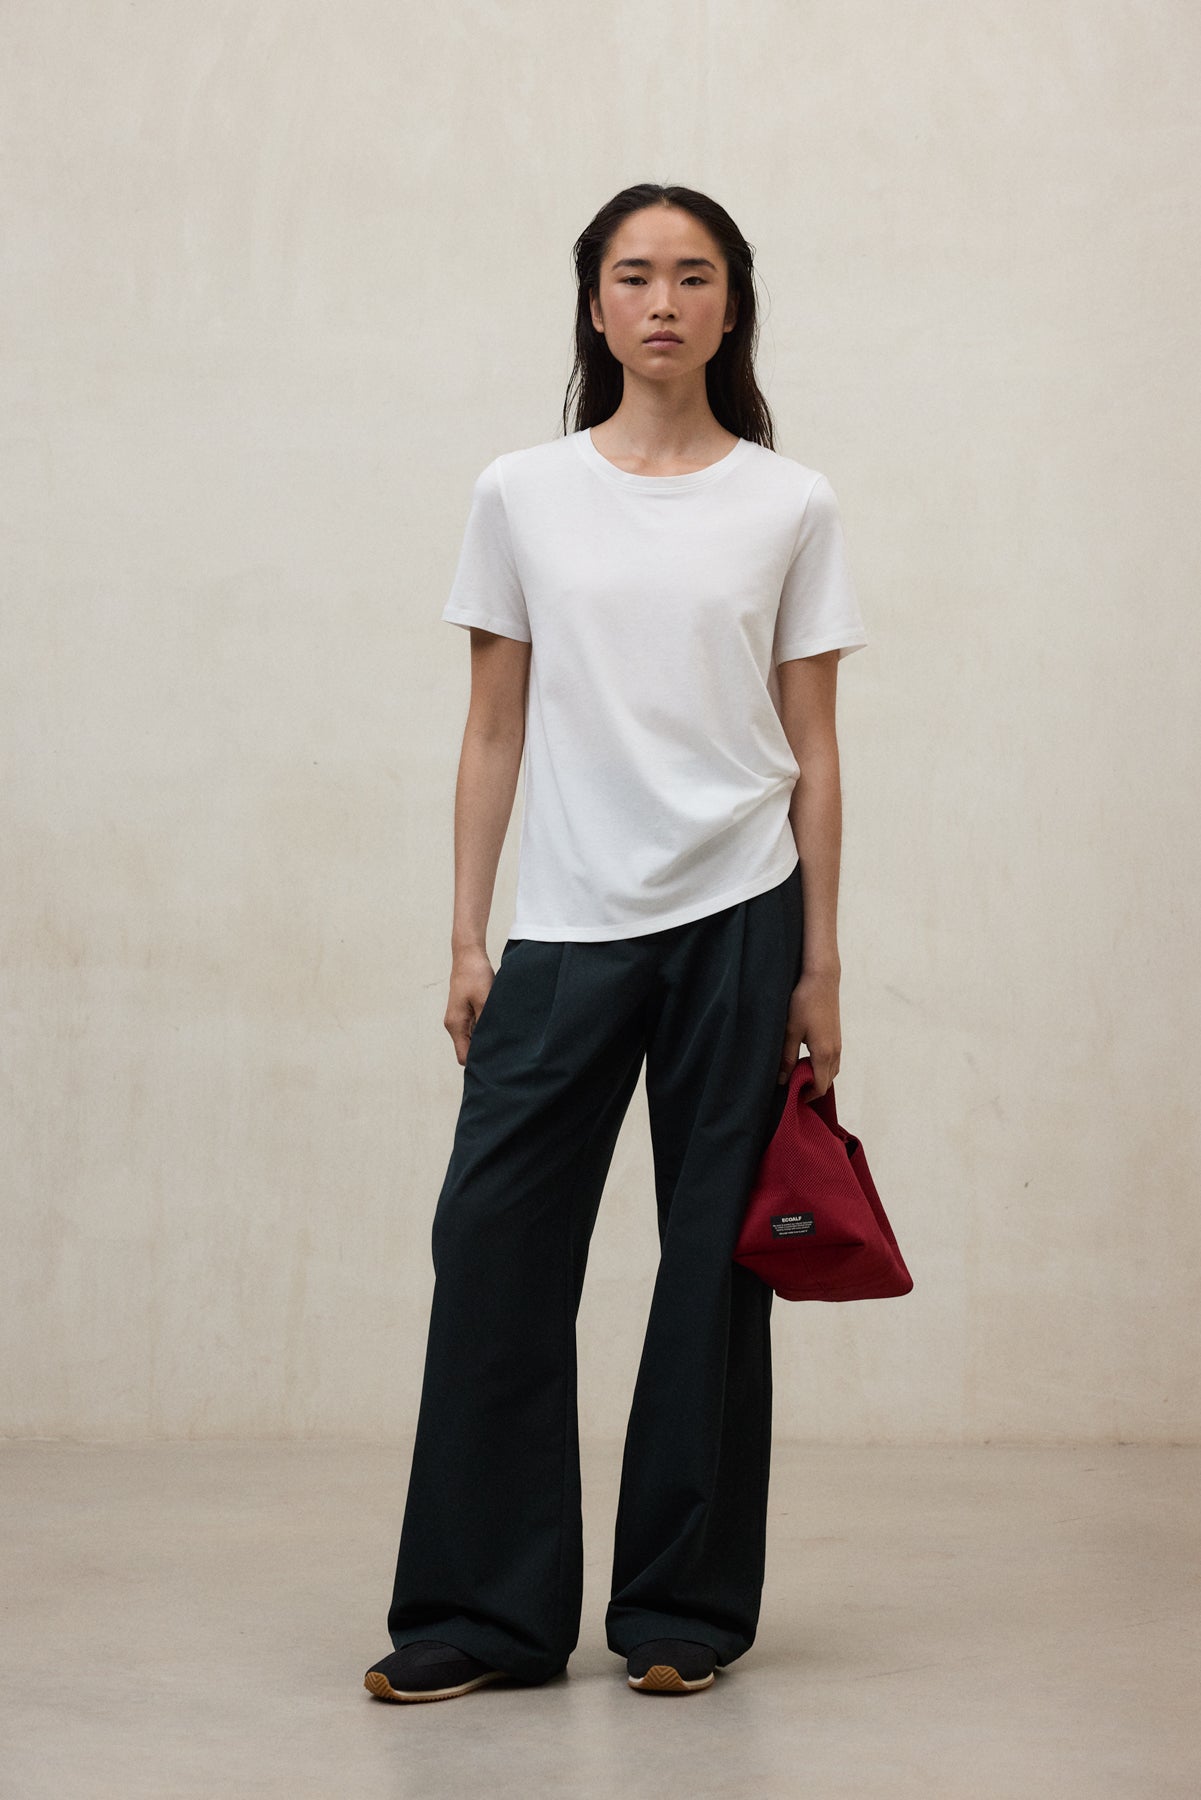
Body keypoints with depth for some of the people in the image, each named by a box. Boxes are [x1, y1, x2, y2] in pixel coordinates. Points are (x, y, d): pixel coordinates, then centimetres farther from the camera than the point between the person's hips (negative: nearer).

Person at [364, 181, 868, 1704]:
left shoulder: (789, 508, 4)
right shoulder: (523, 496, 6)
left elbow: (813, 755, 5)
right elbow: (494, 734, 8)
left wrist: (817, 967, 2)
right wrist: (466, 941, 4)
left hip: (736, 918, -1)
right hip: (565, 927, 1)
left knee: (711, 1260, 4)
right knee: (494, 1240, -3)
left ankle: (683, 1608, 15)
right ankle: (484, 1613, 7)